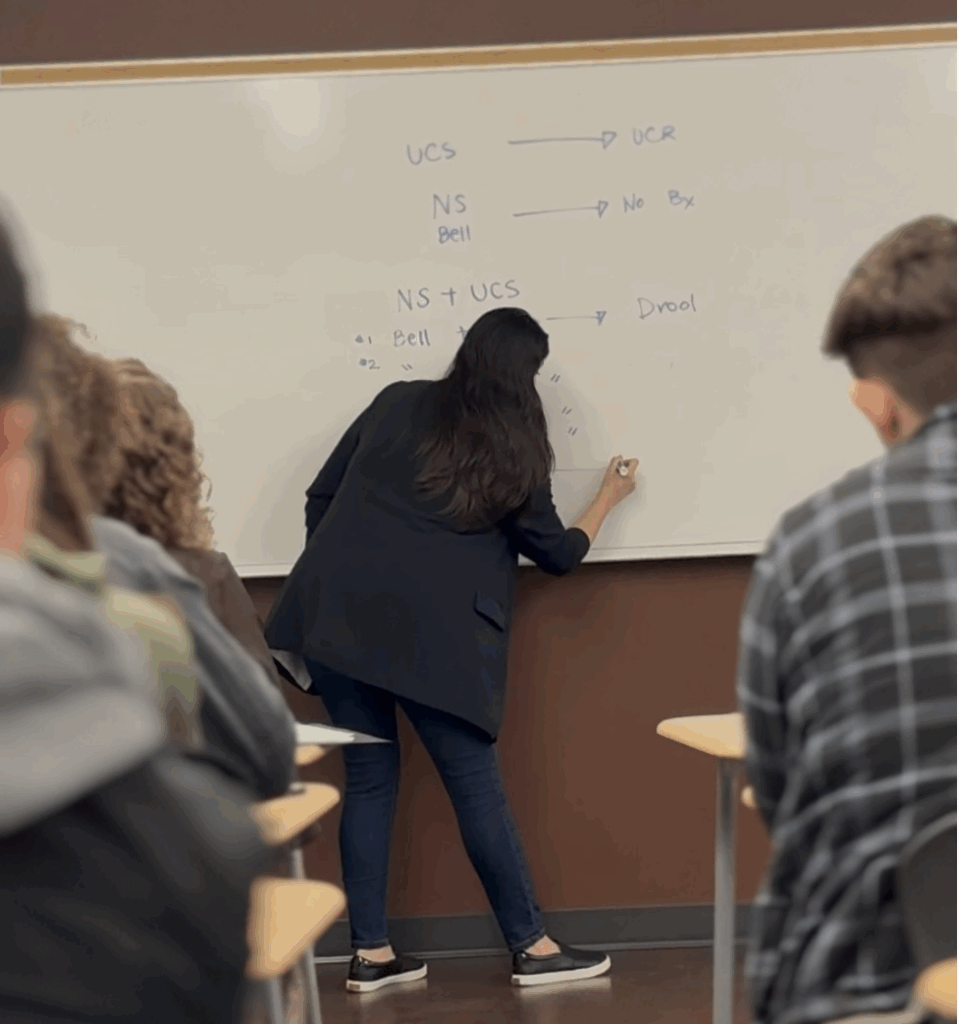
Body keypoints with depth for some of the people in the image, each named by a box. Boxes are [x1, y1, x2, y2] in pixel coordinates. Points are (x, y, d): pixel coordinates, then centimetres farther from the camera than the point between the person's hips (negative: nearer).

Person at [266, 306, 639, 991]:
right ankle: (533, 948, 14)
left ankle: (371, 955, 16)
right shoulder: (511, 454, 6)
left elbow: (321, 499, 15)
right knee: (476, 783, 5)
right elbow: (559, 555, 18)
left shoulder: (396, 404, 14)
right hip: (427, 634, -4)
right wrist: (609, 498, 34)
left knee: (370, 778, 13)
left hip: (335, 614, 4)